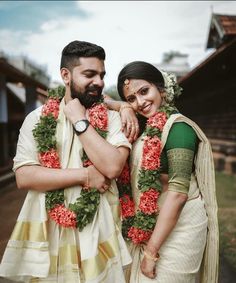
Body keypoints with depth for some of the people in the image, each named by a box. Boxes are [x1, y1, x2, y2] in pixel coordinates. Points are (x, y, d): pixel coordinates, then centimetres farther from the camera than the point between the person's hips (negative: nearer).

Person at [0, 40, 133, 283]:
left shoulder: (112, 119, -3)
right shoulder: (37, 118, -1)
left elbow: (112, 166, -18)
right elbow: (23, 177, -9)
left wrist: (80, 121, -13)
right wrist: (84, 175, -14)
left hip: (98, 230, 0)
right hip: (48, 230, 1)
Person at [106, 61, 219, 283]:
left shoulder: (177, 126, -18)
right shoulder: (145, 126, 5)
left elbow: (178, 193, -23)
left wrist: (152, 250, -20)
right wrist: (124, 108, -8)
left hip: (176, 226, -7)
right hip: (147, 225, 8)